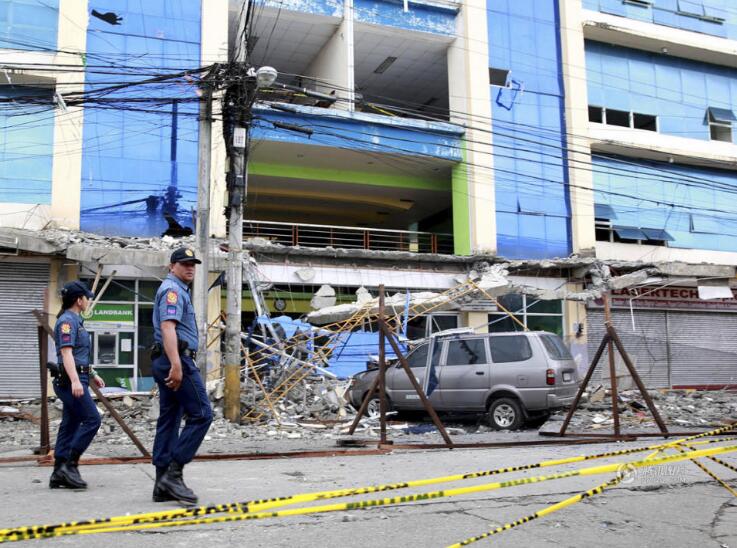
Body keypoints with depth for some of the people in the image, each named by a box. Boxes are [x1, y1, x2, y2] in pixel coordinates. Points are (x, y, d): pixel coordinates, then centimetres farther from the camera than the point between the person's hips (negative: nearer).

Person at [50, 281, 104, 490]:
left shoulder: (75, 320, 19)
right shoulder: (67, 320, -11)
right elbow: (66, 352, -21)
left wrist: (93, 375, 31)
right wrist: (75, 380, -30)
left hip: (76, 380, 10)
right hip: (71, 380, -10)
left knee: (69, 426, 8)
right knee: (92, 419, -11)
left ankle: (59, 474, 11)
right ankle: (70, 464, -8)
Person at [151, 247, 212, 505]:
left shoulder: (178, 289, 25)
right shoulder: (173, 289, -8)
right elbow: (168, 327, -21)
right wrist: (176, 365, -29)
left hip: (166, 361, 11)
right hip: (177, 359, -11)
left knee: (169, 420, 8)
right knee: (201, 414, -10)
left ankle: (163, 486, 10)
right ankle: (174, 473, -11)